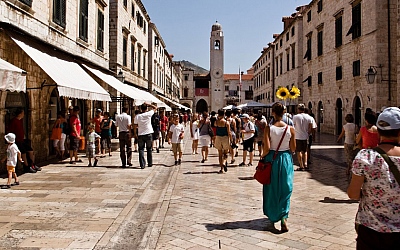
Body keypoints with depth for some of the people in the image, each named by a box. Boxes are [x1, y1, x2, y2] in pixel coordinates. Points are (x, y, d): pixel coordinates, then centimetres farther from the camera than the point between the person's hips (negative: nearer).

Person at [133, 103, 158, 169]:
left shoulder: (137, 116, -5)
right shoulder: (148, 114, -8)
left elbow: (135, 126, 0)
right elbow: (155, 108, 5)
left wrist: (135, 133, 12)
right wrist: (148, 104, 6)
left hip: (140, 134, 0)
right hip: (148, 134, 0)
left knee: (141, 150, 4)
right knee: (149, 149, 13)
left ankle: (142, 164, -1)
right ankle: (150, 163, 19)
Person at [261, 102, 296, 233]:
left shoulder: (268, 128, -13)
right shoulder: (290, 129, -7)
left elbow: (267, 148, -17)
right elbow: (293, 148, -1)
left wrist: (262, 156, 2)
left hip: (272, 159, -1)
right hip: (286, 159, 1)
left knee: (272, 189, 15)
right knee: (285, 189, 9)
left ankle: (272, 215, 30)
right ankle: (283, 217, -4)